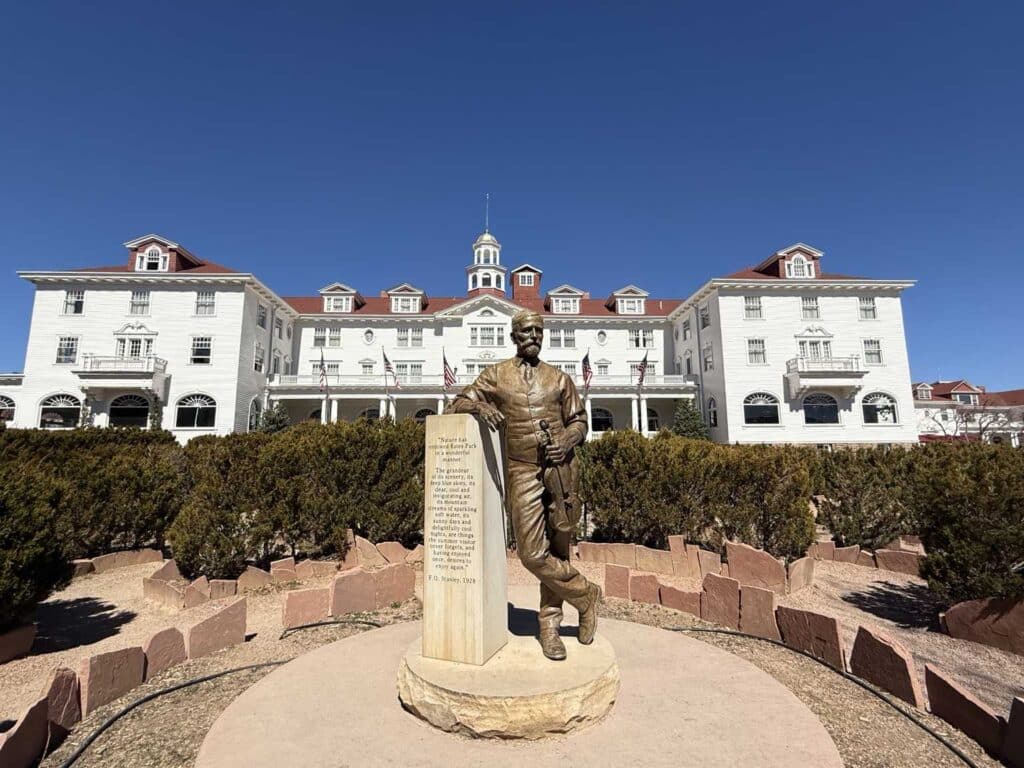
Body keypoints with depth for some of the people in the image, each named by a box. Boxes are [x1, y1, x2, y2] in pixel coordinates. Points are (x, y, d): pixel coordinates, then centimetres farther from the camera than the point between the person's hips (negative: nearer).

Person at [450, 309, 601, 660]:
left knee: (557, 549, 8)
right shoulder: (495, 375, 8)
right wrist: (480, 406, -17)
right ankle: (585, 594, 18)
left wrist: (567, 442, -6)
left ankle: (550, 624, 28)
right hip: (523, 473, -1)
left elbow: (578, 421, 16)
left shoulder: (559, 378, 12)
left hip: (561, 470, 2)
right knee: (533, 554, -6)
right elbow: (459, 403, 6)